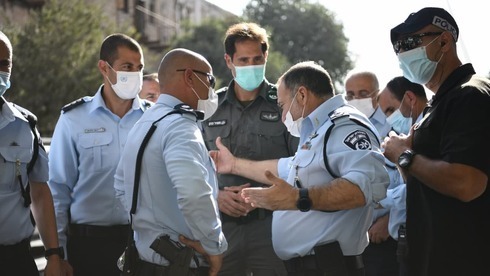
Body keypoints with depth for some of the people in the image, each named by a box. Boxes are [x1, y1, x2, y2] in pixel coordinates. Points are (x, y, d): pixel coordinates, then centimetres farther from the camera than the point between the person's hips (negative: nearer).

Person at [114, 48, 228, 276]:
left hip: (145, 257, 9)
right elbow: (193, 191, -34)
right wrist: (214, 247, -22)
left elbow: (121, 187, 22)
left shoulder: (142, 123, 12)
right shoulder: (179, 124, -18)